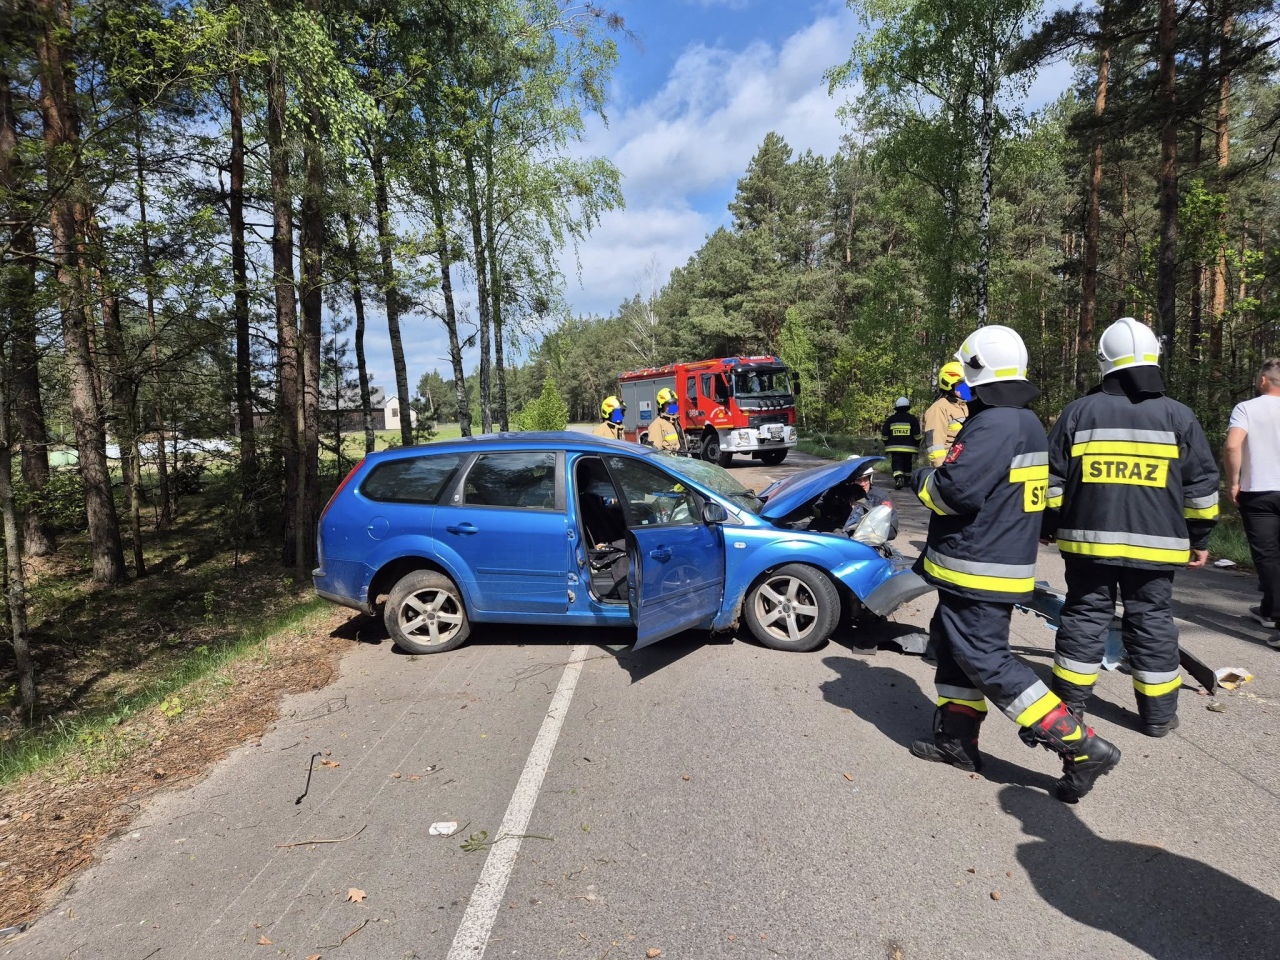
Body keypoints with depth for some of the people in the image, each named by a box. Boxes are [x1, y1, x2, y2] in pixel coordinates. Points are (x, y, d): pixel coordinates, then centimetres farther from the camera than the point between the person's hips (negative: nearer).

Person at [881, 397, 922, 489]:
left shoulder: (890, 419, 3)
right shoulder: (912, 418, 0)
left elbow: (884, 434, 6)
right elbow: (917, 435, -2)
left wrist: (887, 445, 19)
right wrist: (917, 446, 9)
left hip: (895, 447, -1)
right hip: (908, 448, 1)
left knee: (897, 464, -6)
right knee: (907, 464, 16)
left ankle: (898, 478, -31)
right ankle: (907, 480, 30)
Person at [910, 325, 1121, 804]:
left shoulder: (991, 426, -21)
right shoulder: (1028, 424, 13)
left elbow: (956, 491, -27)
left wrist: (922, 478, -7)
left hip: (976, 571, -11)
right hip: (1008, 562, 11)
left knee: (986, 661, -4)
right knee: (954, 642, 18)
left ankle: (1081, 746, 1)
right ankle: (955, 737, 27)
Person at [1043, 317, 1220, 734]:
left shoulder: (1079, 412, -1)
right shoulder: (1179, 416, 1)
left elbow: (1053, 479, 2)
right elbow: (1201, 485, 4)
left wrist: (1048, 525, 12)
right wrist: (1200, 537, 14)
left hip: (1089, 538, 0)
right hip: (1154, 544, 1)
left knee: (1084, 616, 8)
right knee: (1152, 622, 10)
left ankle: (1070, 703, 14)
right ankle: (1158, 713, 19)